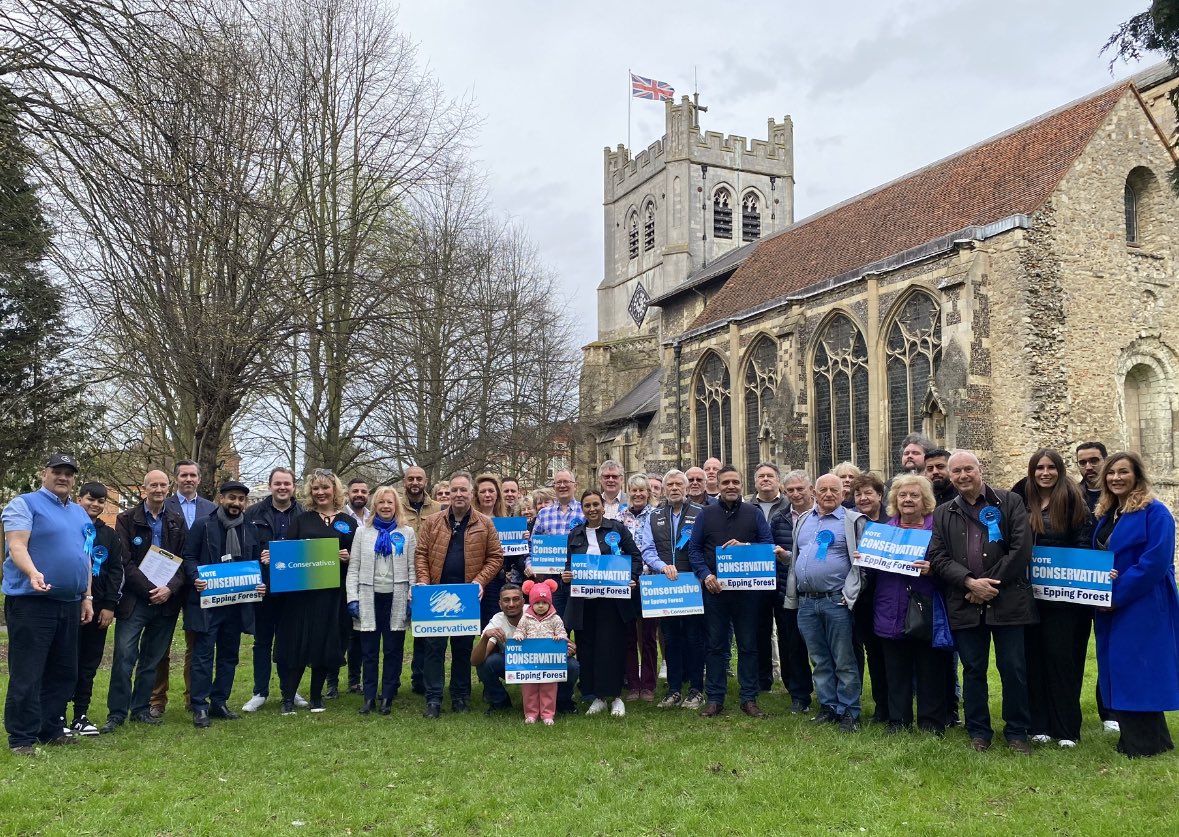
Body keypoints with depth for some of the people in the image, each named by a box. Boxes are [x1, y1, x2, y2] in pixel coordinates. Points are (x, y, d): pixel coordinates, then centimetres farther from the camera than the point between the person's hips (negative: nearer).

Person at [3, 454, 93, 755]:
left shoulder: (80, 513, 17)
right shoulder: (24, 504, -4)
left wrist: (87, 596, 16)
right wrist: (33, 573, -34)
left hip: (70, 604, 7)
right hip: (30, 601, -7)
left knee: (63, 673, 12)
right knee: (27, 674, -3)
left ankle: (50, 729, 22)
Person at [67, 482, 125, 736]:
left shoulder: (109, 535, 12)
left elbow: (116, 571, 10)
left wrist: (110, 605, 1)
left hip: (98, 608, 3)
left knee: (89, 664, 7)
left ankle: (81, 715, 14)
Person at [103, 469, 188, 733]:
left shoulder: (177, 522, 8)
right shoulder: (126, 519, 0)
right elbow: (125, 562, -6)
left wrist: (170, 588, -10)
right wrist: (149, 590, -13)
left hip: (166, 600, 3)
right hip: (134, 600, -3)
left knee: (152, 659, 10)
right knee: (124, 657, -5)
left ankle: (141, 709, 20)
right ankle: (116, 712, 6)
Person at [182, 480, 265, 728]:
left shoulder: (251, 530, 12)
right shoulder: (203, 525, -1)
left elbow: (257, 563, 17)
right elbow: (188, 557, -3)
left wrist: (260, 584, 0)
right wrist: (195, 578, -19)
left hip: (238, 602, 5)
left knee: (229, 654, 10)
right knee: (203, 654, -3)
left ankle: (219, 702, 20)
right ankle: (200, 706, 4)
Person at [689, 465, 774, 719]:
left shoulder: (754, 513, 5)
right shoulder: (706, 514, 6)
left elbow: (768, 545, 2)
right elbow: (694, 548, 4)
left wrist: (744, 546, -16)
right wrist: (705, 574, -9)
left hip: (747, 588, 0)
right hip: (714, 587, 0)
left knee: (748, 645, 6)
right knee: (715, 645, 6)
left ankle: (749, 699, 16)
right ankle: (714, 698, 14)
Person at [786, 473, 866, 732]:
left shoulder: (853, 521, -3)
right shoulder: (802, 521, 15)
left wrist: (849, 594, -12)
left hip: (836, 601, -5)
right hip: (806, 602, 5)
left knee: (844, 662, 1)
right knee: (820, 661, 13)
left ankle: (849, 712, 11)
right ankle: (828, 707, 24)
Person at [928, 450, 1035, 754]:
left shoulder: (1010, 502, 2)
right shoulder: (943, 514, 10)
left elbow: (1021, 549, -7)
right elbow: (937, 558, 3)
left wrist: (991, 584, -11)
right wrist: (970, 582, -12)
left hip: (1007, 601, -2)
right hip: (965, 604, 2)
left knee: (1013, 669, 4)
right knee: (973, 670, 10)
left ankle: (1017, 731, 20)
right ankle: (978, 731, 22)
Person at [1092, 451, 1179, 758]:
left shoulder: (1154, 513, -11)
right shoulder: (1105, 515, 13)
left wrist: (1118, 595, -18)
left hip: (1143, 608, -8)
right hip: (1111, 609, 8)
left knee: (1138, 672, -4)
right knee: (1117, 672, 11)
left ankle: (1143, 744, 8)